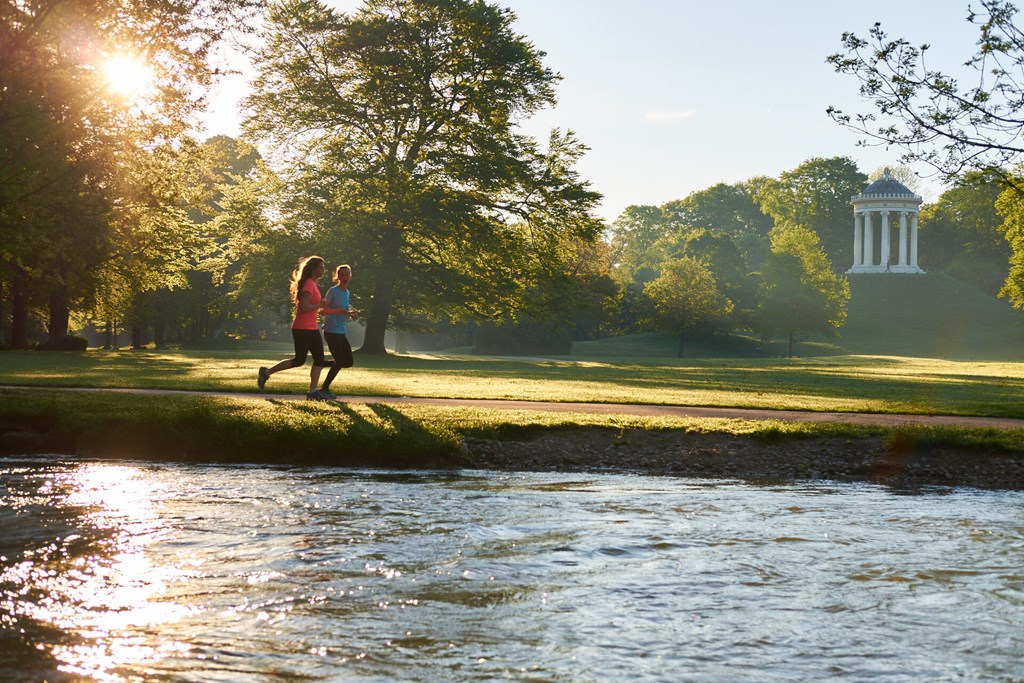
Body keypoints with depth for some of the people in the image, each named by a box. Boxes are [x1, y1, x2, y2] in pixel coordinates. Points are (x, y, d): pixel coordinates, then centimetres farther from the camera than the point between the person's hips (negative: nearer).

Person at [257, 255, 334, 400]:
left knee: (319, 359, 4)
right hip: (302, 329, -10)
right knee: (299, 360, -3)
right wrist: (319, 305, -15)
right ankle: (266, 372, 9)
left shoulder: (312, 284, 15)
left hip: (312, 329, 10)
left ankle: (313, 391, 4)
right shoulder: (309, 285, -16)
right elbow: (304, 307, -25)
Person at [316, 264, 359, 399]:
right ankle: (324, 389, 4)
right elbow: (322, 311, -14)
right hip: (331, 331, -8)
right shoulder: (333, 291, -11)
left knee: (348, 362, 6)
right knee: (340, 361, -10)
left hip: (341, 332, 8)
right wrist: (338, 311, -28)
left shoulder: (347, 292, 13)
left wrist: (351, 313, 5)